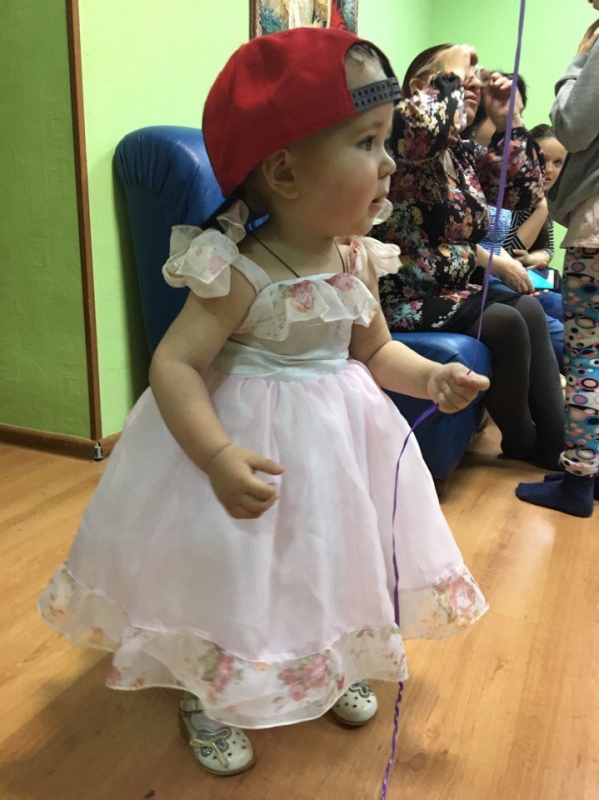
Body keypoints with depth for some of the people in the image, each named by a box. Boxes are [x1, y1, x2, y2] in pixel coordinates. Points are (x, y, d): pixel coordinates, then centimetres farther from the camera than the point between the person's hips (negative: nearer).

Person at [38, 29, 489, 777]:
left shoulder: (358, 260, -4)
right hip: (257, 440, -5)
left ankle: (337, 667, 51)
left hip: (338, 438, 6)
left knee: (335, 558, 21)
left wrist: (432, 377, -10)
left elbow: (376, 350, 8)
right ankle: (206, 697, 39)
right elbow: (173, 364, -25)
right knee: (234, 576, 9)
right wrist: (219, 456, -35)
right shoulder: (241, 275, -24)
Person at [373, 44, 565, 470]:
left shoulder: (465, 154, 14)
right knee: (506, 322, -18)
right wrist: (452, 74, -16)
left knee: (530, 309, 1)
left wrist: (508, 120, 6)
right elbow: (425, 125, -36)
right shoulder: (403, 141, -11)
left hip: (450, 293, 10)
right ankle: (523, 442, 4)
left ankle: (558, 444, 3)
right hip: (404, 299, -9)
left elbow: (525, 193, 14)